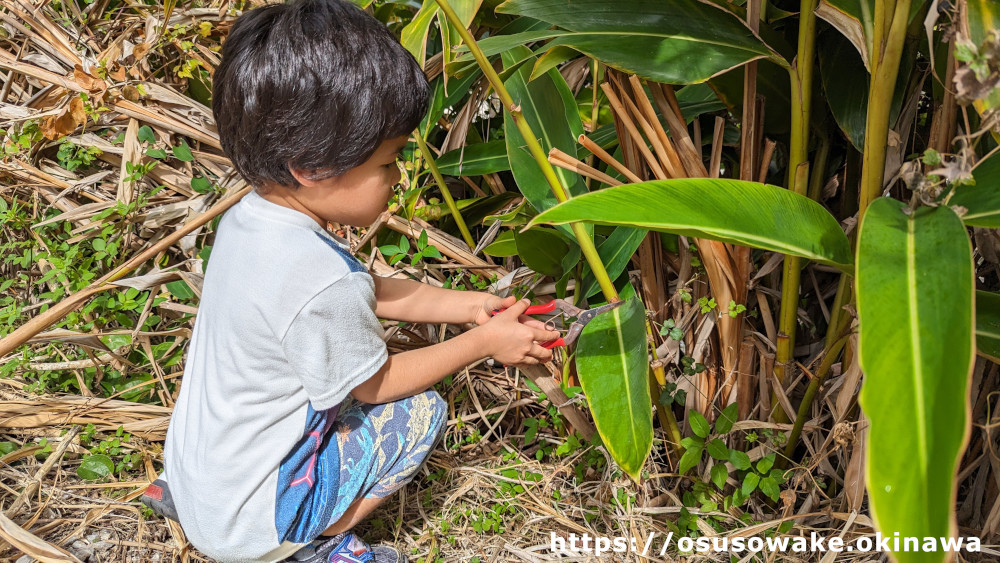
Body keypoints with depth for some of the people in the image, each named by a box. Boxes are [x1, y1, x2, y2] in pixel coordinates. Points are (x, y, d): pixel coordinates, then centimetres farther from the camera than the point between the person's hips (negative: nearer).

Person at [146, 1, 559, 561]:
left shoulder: (247, 219, -5)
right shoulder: (322, 284, -33)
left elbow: (370, 293, 8)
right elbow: (376, 385, -13)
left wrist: (466, 304, 5)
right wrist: (483, 342, -4)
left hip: (196, 476, 8)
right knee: (420, 413, -2)